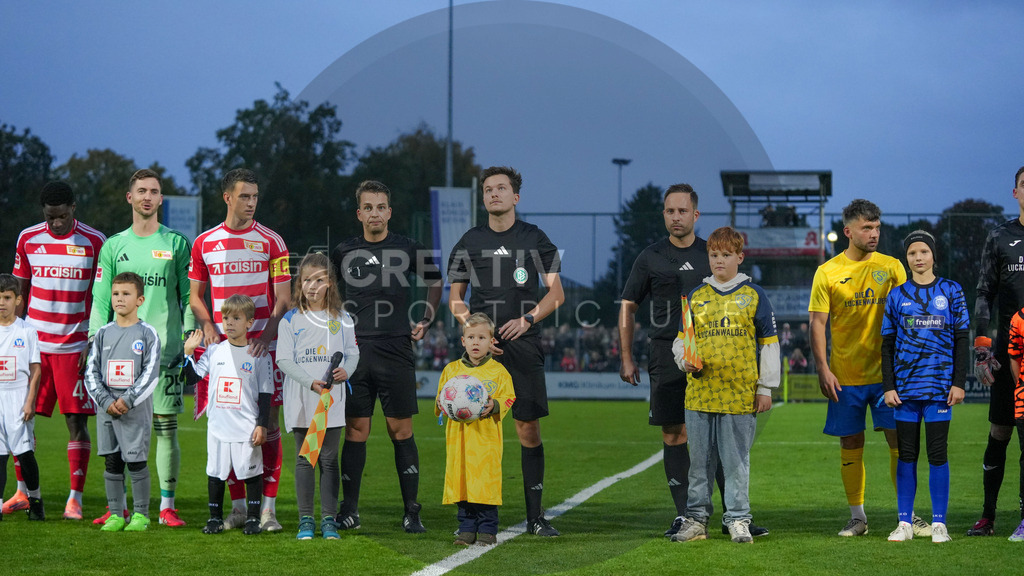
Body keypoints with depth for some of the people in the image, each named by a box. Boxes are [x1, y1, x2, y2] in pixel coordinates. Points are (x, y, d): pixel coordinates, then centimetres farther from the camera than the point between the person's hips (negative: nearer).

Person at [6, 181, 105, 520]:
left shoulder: (94, 242, -2)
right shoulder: (28, 239, 5)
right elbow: (20, 292, 13)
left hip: (75, 346, -3)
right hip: (33, 343, 3)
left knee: (77, 421, -4)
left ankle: (75, 498, 1)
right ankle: (22, 493, 16)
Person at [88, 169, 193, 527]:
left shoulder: (176, 244, 6)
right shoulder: (113, 246, 11)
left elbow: (189, 296, 6)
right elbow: (101, 300, 11)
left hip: (164, 348, -2)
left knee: (166, 426, -2)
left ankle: (167, 506, 3)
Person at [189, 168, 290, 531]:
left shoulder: (271, 241, 3)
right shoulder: (204, 243, 8)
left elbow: (283, 298, 0)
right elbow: (195, 295, 14)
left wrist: (266, 336, -14)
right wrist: (208, 327, -4)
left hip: (263, 347, -2)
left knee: (268, 423, -4)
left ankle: (268, 507, -1)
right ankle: (238, 506, 11)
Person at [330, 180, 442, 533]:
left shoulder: (408, 250, 3)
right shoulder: (344, 252, 7)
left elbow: (435, 281, 19)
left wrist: (426, 321, 11)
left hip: (396, 350, -1)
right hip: (354, 352, 1)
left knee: (401, 430, -2)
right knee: (355, 431, 2)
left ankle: (411, 512, 3)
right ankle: (349, 510, 8)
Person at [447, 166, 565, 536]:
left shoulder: (535, 239, 7)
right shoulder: (469, 242, 10)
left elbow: (556, 292, 6)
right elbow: (455, 298, 12)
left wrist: (527, 319, -10)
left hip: (523, 344, -1)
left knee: (529, 427, -3)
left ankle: (535, 516, 3)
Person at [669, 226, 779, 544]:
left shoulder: (753, 295, 5)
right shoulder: (696, 296, 11)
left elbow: (769, 343, 6)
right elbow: (681, 339, 18)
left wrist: (766, 387, 3)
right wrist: (684, 360, -5)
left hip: (740, 394, -2)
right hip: (700, 394, 2)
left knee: (736, 461, 2)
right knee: (700, 460, 7)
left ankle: (738, 519, 10)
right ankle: (696, 519, 14)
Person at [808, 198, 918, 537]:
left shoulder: (891, 267, 4)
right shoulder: (827, 272, 1)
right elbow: (817, 322, 0)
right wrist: (823, 369, -8)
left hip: (887, 372, 0)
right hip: (845, 375, 0)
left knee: (899, 441, -4)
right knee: (851, 446, 4)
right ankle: (857, 517, 14)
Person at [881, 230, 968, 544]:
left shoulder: (951, 291, 5)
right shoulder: (897, 295, 8)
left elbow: (961, 339, 5)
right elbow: (887, 344, 10)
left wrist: (959, 382, -2)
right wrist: (888, 386, 2)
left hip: (940, 385, -2)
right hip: (905, 385, 2)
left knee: (937, 453, -1)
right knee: (906, 454, 5)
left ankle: (939, 523, 6)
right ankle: (905, 522, 10)